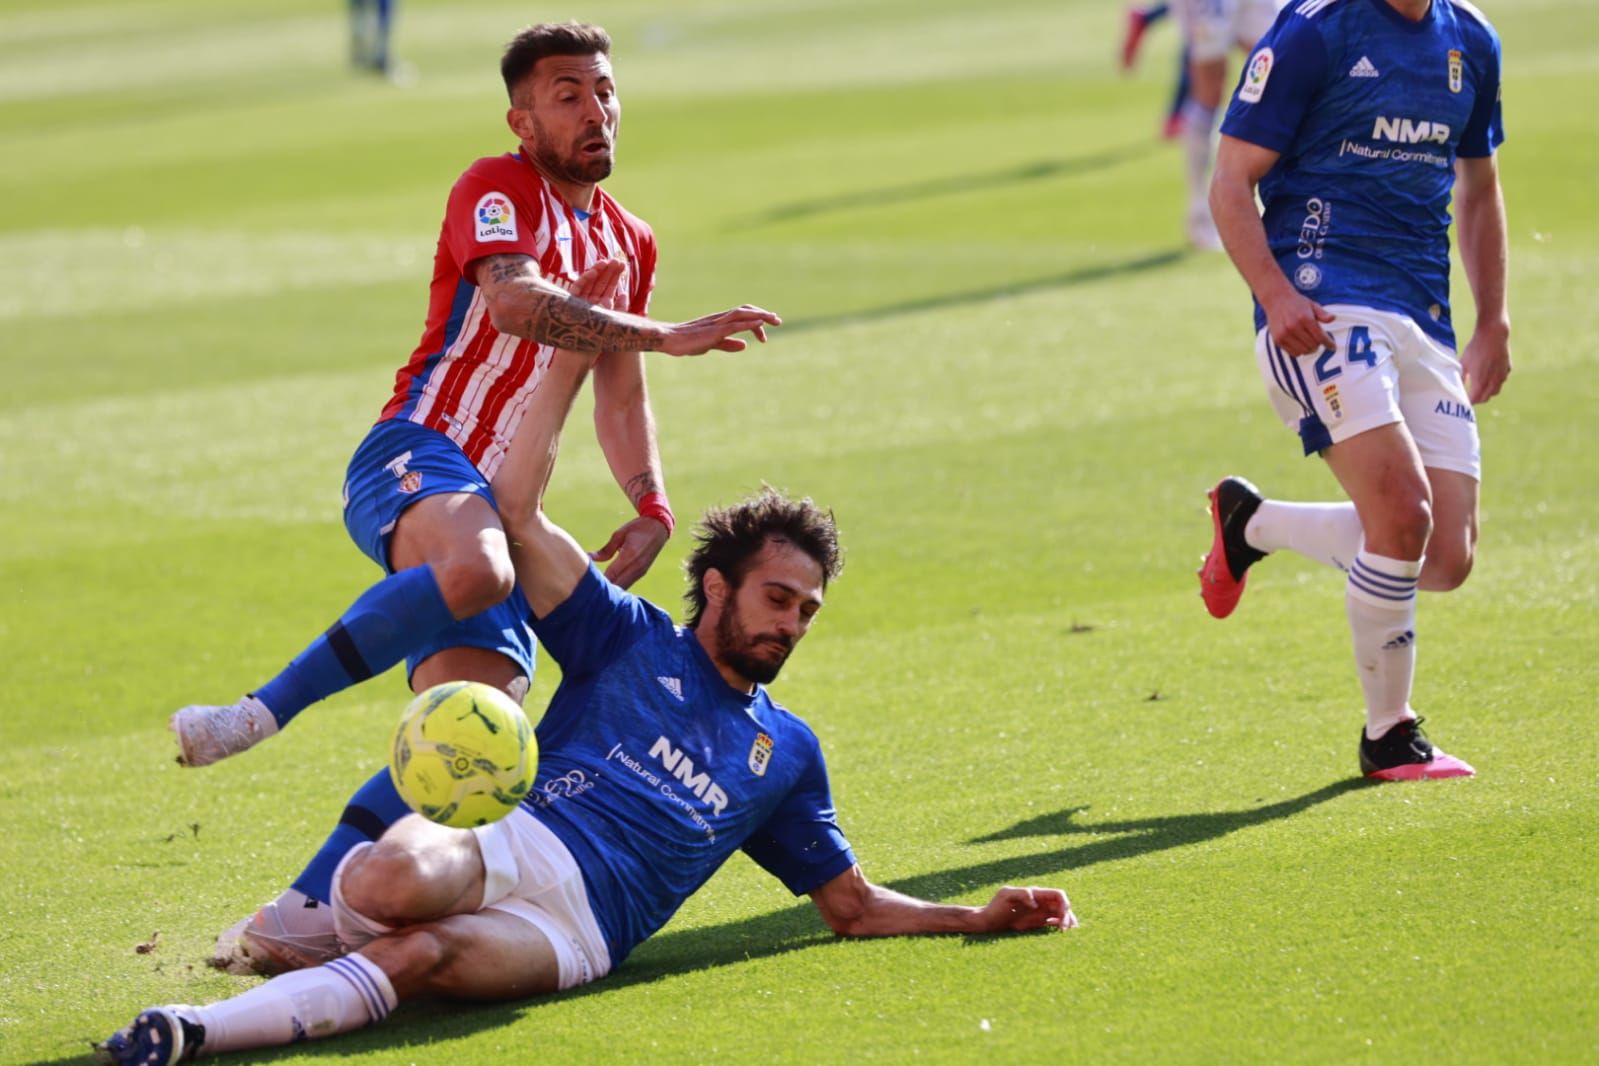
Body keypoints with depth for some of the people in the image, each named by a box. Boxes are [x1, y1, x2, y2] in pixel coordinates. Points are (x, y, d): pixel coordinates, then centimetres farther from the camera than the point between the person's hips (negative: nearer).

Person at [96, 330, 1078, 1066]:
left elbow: (853, 905, 34)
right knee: (395, 886, -45)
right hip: (509, 843, -1)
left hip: (579, 932, 1)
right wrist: (575, 353, 9)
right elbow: (519, 512, 10)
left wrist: (976, 918, 19)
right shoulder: (632, 640, 19)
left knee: (420, 957, -37)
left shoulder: (787, 752, 29)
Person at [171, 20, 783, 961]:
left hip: (496, 508, 7)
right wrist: (663, 337, -27)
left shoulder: (630, 245, 21)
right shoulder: (501, 189, -3)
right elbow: (515, 301, -24)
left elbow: (619, 398, 28)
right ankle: (258, 715, -35)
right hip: (414, 463, -7)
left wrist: (653, 508, 12)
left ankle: (306, 905, -11)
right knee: (474, 568, -42)